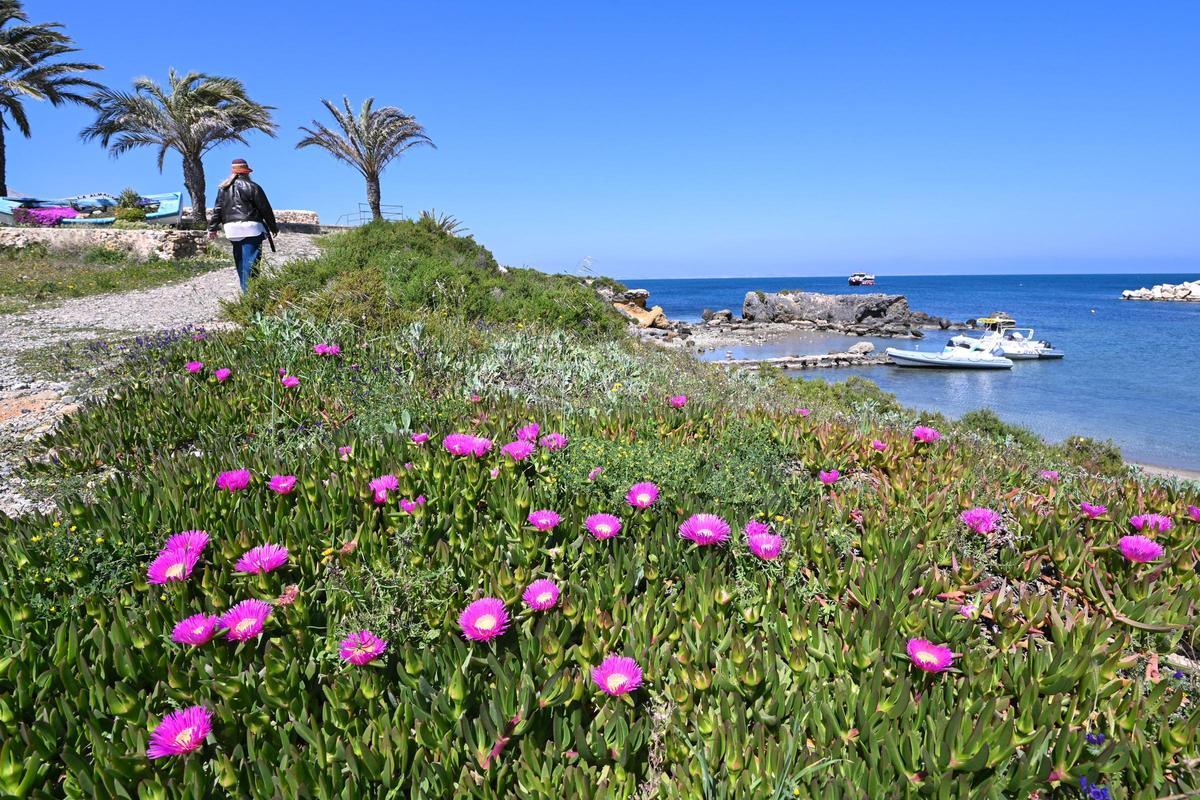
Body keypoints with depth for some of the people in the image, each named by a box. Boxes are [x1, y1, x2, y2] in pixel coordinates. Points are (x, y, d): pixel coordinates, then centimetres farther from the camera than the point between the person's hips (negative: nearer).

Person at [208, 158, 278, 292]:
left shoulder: (223, 188, 13)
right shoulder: (251, 187, -4)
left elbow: (217, 209, 13)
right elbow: (266, 209, -1)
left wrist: (212, 228, 18)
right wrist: (273, 227, 9)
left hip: (232, 229, 6)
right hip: (251, 229, -6)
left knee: (240, 262, 13)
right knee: (250, 261, -8)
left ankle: (245, 290, 16)